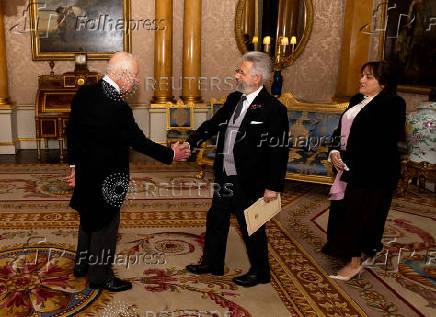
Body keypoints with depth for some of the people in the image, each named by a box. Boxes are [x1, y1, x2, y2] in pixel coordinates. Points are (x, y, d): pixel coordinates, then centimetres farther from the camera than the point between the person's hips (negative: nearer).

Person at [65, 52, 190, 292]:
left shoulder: (84, 93, -3)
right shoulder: (118, 109, -28)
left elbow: (72, 130, 5)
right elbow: (140, 143, -19)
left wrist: (74, 163, 14)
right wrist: (171, 155, -5)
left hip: (84, 170, 8)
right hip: (106, 178, -8)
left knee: (89, 218, 26)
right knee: (105, 225, 10)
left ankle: (82, 264, 45)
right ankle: (100, 276, 28)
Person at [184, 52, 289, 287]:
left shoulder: (273, 108, -16)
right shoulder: (233, 99, 6)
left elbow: (279, 151, -16)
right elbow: (213, 124, 13)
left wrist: (273, 186, -16)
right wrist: (188, 144, -1)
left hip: (250, 183, -7)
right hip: (225, 178, 7)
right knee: (216, 221, 20)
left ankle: (260, 272, 32)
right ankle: (211, 263, 40)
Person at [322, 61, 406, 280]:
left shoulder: (392, 104, -12)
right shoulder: (357, 101, 12)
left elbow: (382, 143, -19)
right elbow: (341, 129, 16)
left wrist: (349, 161, -18)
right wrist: (334, 151, -3)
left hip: (373, 171, -8)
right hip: (349, 168, 8)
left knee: (358, 213, 0)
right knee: (341, 210, 13)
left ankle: (355, 263, 15)